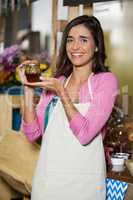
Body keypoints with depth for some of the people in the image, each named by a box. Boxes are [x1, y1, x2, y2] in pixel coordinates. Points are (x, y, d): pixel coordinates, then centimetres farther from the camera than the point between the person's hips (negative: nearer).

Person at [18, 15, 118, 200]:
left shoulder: (106, 80, -7)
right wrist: (28, 89, -8)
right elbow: (33, 133, -1)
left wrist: (61, 92, -17)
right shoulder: (54, 82, 4)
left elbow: (85, 134, -17)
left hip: (82, 183, -3)